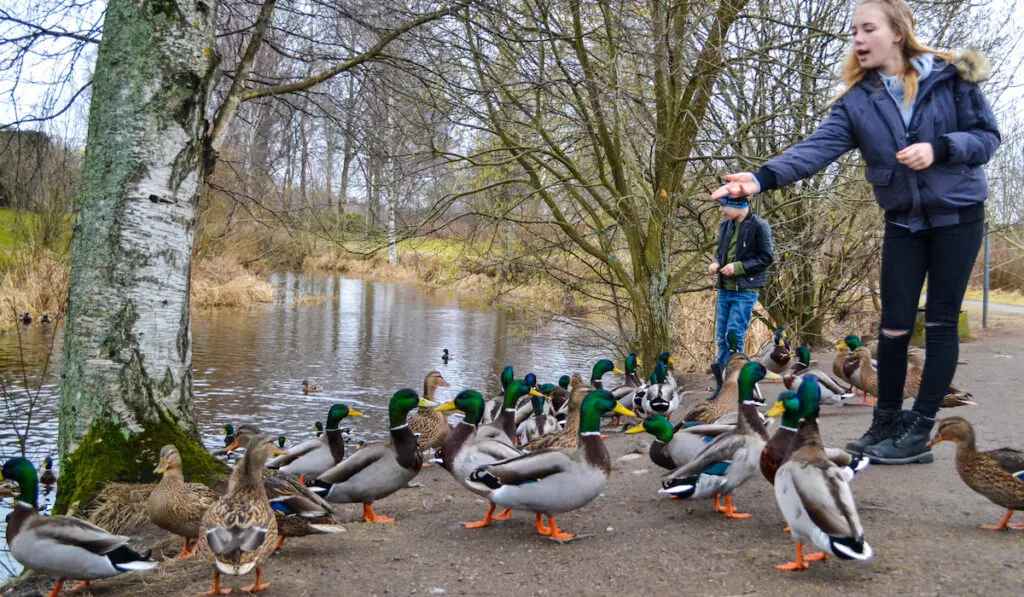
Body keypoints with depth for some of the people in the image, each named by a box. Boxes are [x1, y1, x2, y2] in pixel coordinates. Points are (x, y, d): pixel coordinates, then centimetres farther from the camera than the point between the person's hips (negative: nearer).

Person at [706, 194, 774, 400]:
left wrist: (738, 267, -18)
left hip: (745, 291, -6)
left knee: (734, 335, -8)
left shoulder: (759, 226, -10)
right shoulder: (725, 226, 8)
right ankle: (722, 385, 19)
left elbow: (766, 258, -9)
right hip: (725, 289, 6)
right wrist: (716, 263, -1)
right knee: (721, 337, 9)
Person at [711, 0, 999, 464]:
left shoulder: (951, 76, -8)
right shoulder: (857, 102, -5)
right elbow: (817, 147, -21)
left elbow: (988, 136, -5)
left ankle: (919, 430, 9)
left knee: (941, 322, 1)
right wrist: (763, 177, -38)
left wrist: (939, 149, -25)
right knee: (894, 325, 2)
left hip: (958, 216, -2)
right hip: (903, 222, 2)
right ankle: (886, 421, 19)